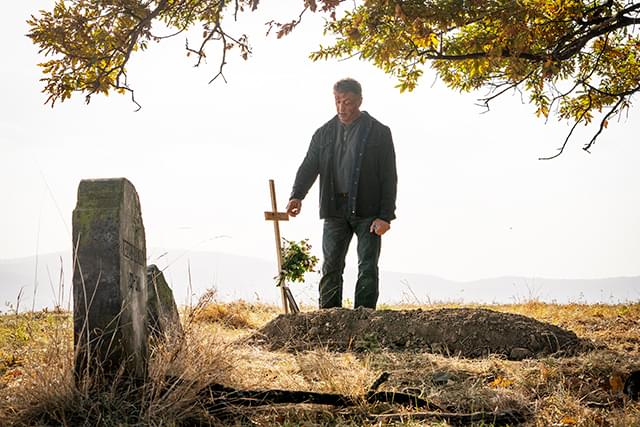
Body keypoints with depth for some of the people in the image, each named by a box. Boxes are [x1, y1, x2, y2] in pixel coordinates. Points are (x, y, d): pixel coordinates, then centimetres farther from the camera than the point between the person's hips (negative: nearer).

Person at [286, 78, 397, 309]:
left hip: (368, 212, -3)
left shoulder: (379, 132, 1)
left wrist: (385, 216, -10)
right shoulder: (324, 133, 12)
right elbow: (309, 167, 5)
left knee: (367, 268, -3)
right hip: (335, 210, 3)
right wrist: (297, 195, -15)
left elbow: (389, 177, -2)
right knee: (330, 267, 1)